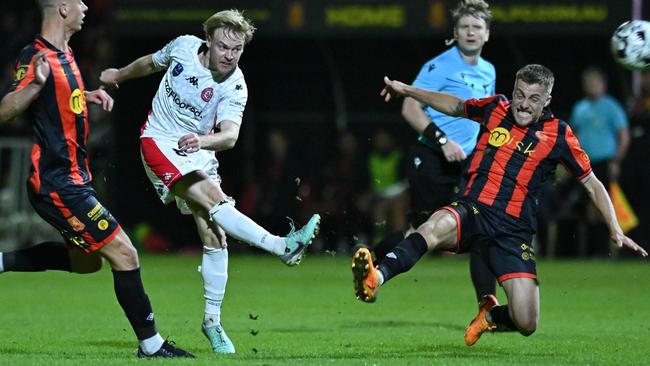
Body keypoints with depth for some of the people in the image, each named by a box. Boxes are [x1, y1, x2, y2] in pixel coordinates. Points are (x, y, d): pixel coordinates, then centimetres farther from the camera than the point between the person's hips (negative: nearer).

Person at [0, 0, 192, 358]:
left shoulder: (64, 53, 11)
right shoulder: (36, 58, -18)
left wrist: (88, 95, 12)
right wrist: (36, 84, -43)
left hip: (71, 178, 10)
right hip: (59, 184, -10)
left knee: (85, 261, 21)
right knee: (123, 254, -8)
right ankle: (151, 344, -1)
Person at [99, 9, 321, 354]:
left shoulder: (234, 88, -15)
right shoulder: (184, 47, -12)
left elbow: (230, 135, -31)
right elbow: (151, 62, 11)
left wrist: (202, 140, -51)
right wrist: (119, 75, 27)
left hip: (199, 153, 2)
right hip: (159, 142, -2)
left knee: (214, 236, -6)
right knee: (213, 196, -27)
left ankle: (212, 320, 7)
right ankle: (283, 246, -41)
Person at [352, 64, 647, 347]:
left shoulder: (558, 134, 3)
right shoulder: (496, 108, 8)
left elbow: (591, 183, 11)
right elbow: (456, 106, 28)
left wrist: (615, 230, 2)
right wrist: (407, 90, 25)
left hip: (513, 230, 0)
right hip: (471, 211, 0)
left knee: (526, 324, -13)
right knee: (436, 226, -39)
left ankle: (491, 314, 24)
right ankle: (375, 279, -57)